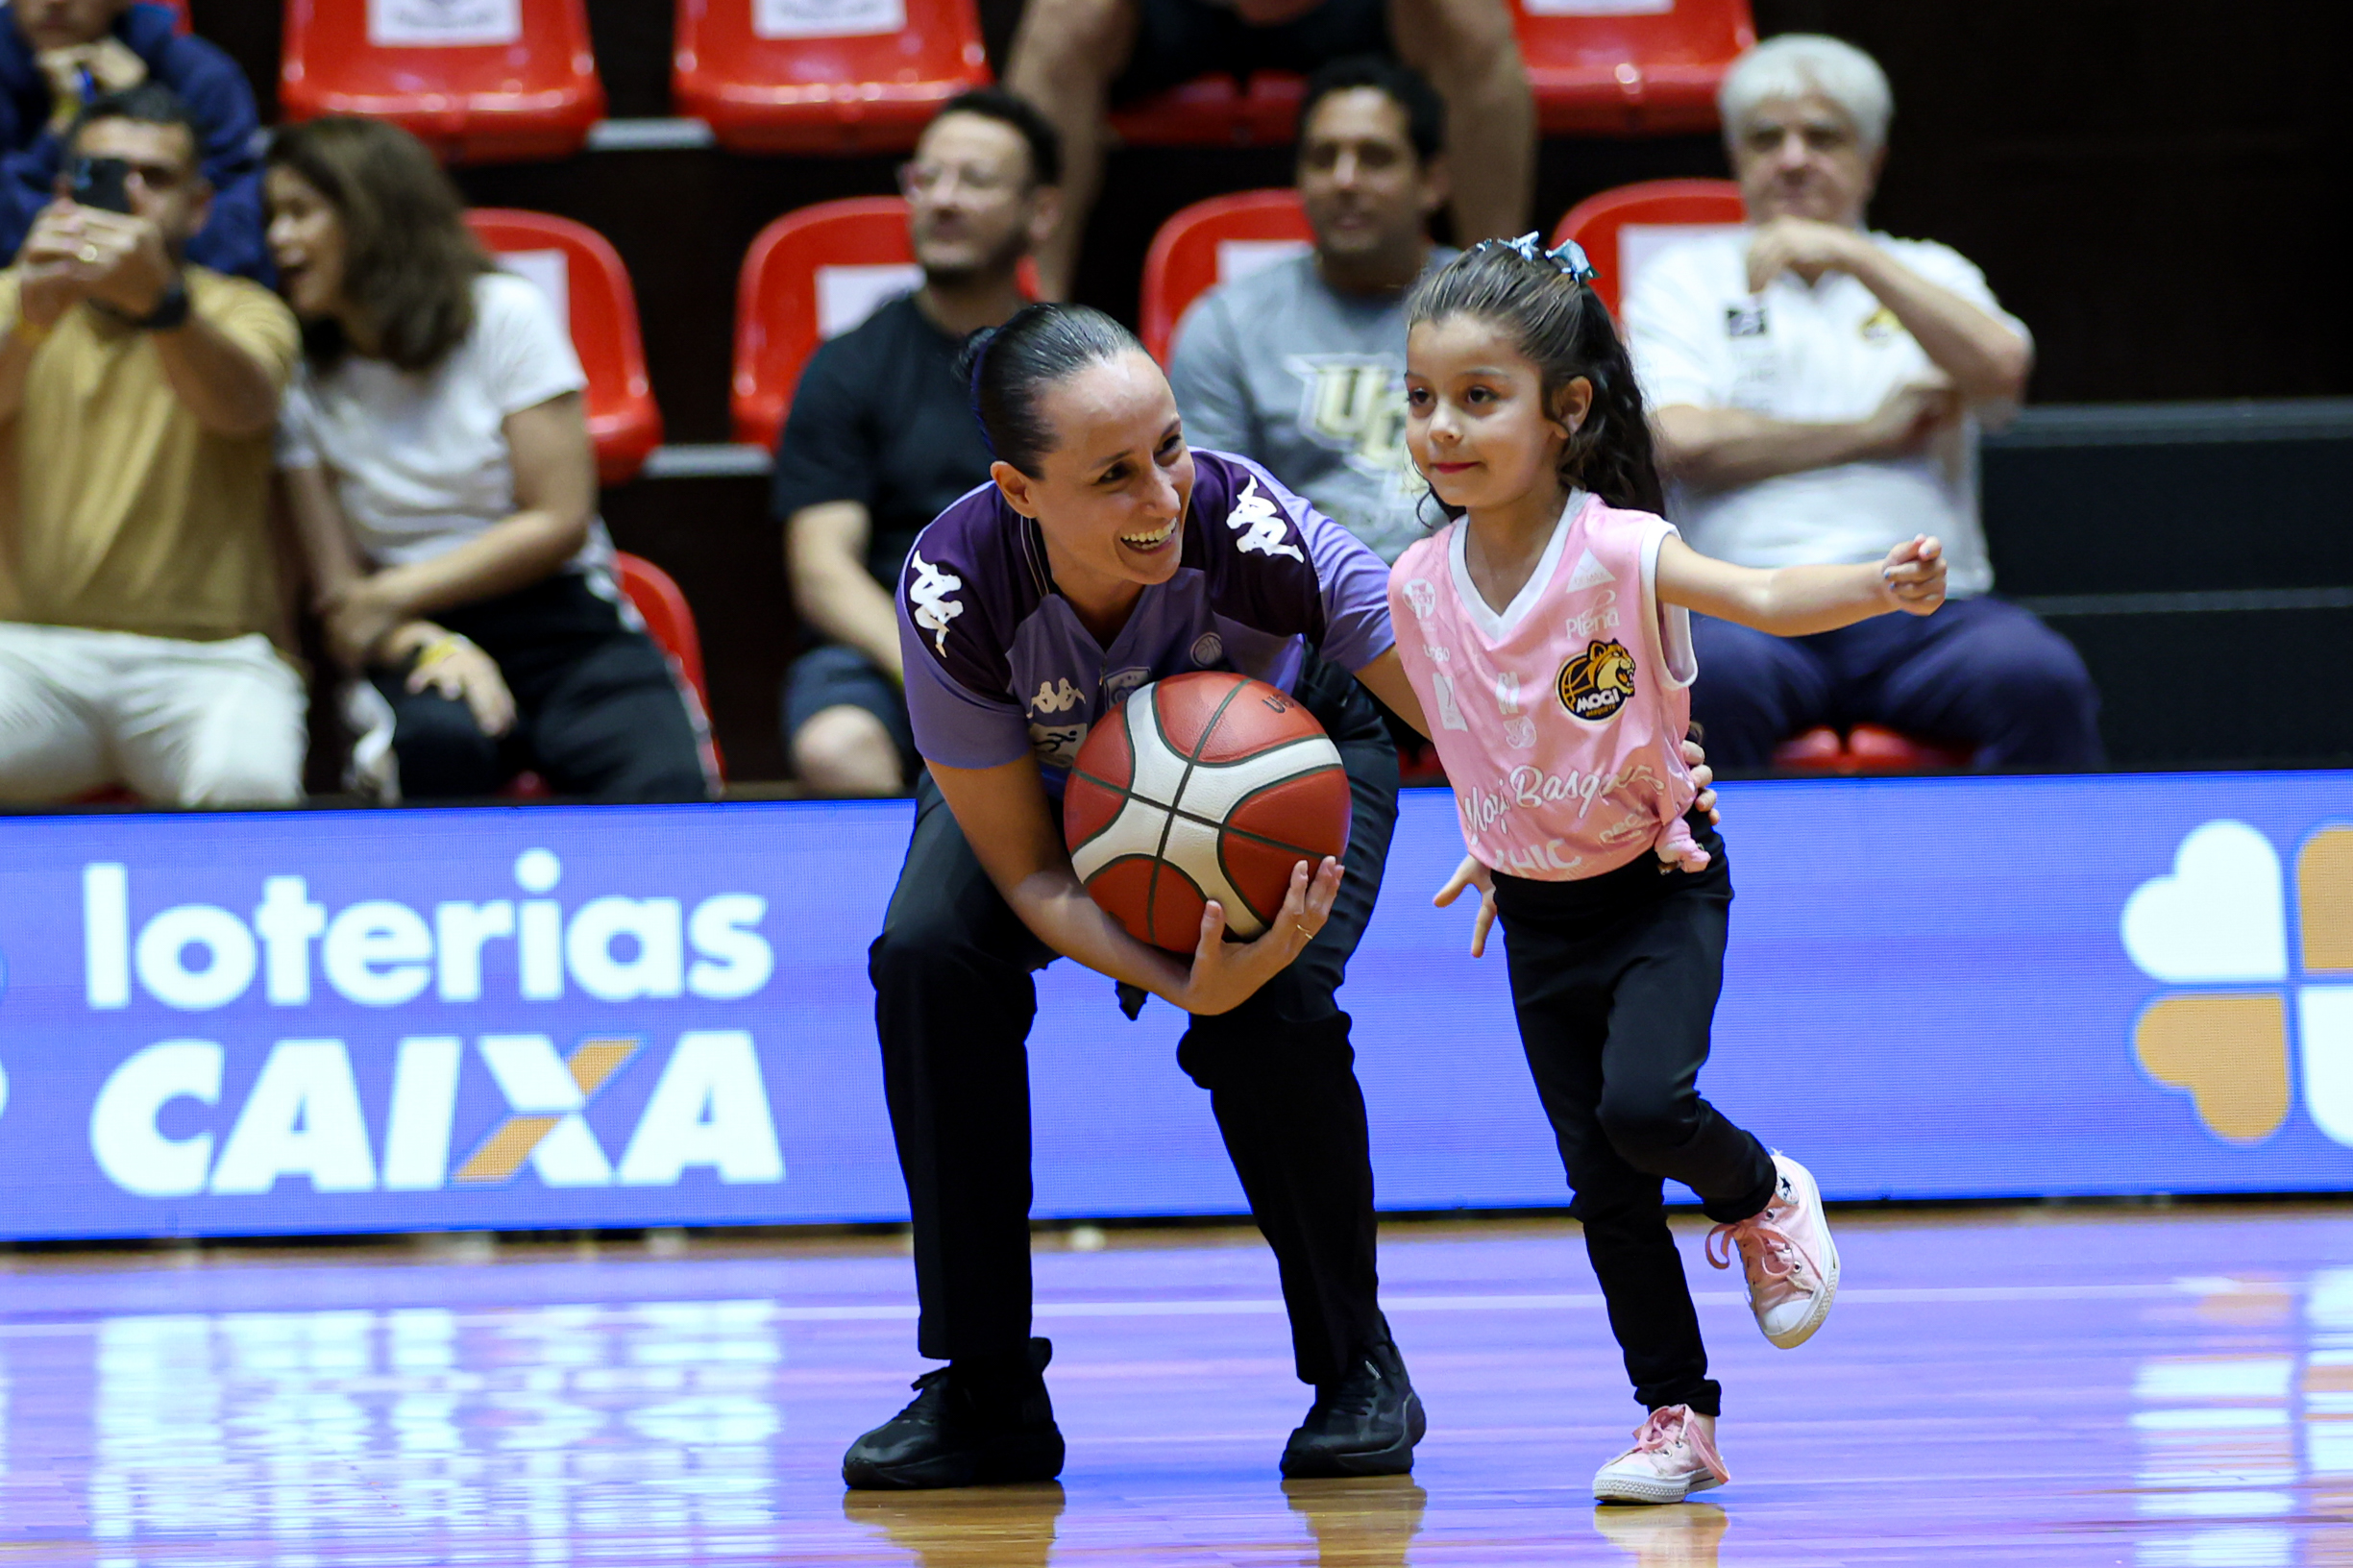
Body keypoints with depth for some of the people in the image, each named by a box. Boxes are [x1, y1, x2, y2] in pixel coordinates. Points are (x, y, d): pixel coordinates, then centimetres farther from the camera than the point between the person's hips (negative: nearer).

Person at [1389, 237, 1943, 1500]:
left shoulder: (1619, 552, -20)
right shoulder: (1419, 587, -5)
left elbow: (1765, 599, -36)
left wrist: (1879, 586, -53)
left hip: (1659, 887, -5)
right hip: (1537, 916, 5)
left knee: (1643, 1103, -25)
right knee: (1600, 1181, 4)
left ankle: (1764, 1197, 8)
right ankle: (1679, 1418, 14)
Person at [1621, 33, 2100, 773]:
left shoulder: (1929, 274, 23)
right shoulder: (1685, 281, 18)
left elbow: (2001, 371, 0)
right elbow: (1683, 440, 0)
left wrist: (1852, 256, -6)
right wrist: (1871, 432, 3)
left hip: (1926, 607, 2)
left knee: (2040, 678, -31)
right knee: (1714, 676, -38)